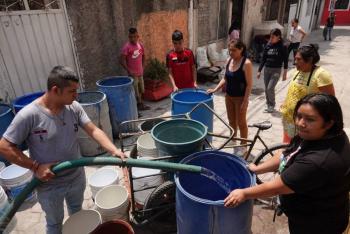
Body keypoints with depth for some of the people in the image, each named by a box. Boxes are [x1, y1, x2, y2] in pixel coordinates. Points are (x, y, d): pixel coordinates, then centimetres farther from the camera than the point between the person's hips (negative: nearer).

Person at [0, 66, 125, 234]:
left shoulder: (74, 107, -12)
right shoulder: (29, 115, -25)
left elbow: (94, 130, -15)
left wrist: (114, 151, -28)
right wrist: (35, 167, -22)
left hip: (77, 177, 5)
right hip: (49, 185, -4)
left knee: (77, 213, 30)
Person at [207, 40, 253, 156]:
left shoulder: (246, 63, -18)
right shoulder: (229, 60, 2)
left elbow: (249, 84, -17)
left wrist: (245, 101, -19)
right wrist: (215, 89, 2)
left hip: (240, 98, -6)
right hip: (228, 96, 6)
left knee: (241, 122, 8)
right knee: (231, 121, 18)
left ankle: (243, 146, 26)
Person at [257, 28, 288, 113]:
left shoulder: (282, 47, -7)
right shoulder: (268, 46, 3)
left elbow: (285, 61, -5)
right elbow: (263, 59, 8)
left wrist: (285, 74, -6)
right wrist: (259, 71, 7)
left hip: (276, 70, -4)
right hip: (267, 69, 5)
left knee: (270, 88, -11)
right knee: (266, 89, 8)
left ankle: (272, 105, 9)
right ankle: (268, 105, 24)